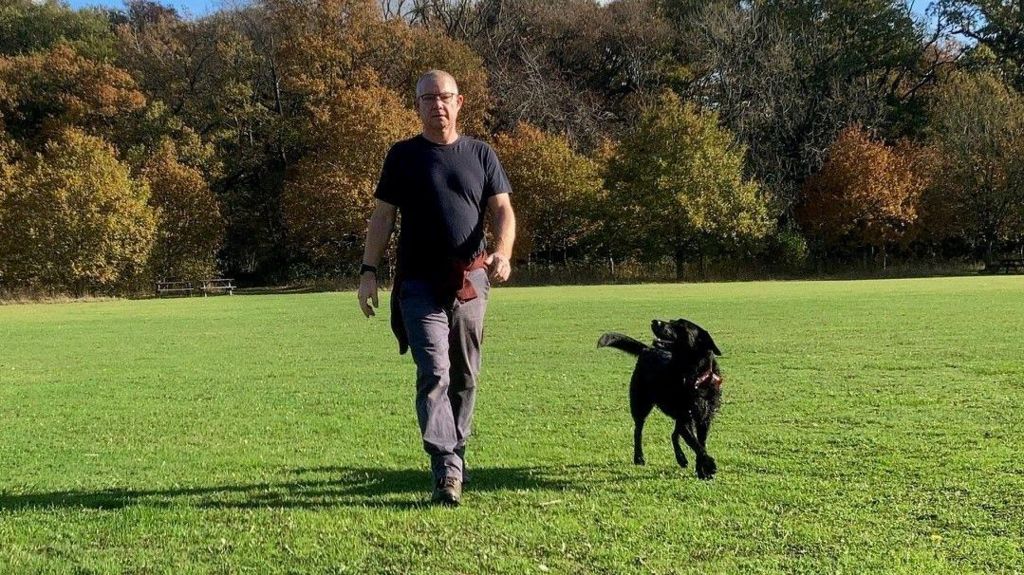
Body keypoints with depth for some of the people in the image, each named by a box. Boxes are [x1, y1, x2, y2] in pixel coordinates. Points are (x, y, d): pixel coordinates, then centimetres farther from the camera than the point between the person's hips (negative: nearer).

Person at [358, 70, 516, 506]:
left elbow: (502, 210, 4)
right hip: (419, 284, -2)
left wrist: (502, 252, -16)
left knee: (464, 376, 9)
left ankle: (455, 453, 25)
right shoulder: (403, 156, 7)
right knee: (434, 372, -14)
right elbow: (382, 217, 6)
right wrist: (369, 270, -5)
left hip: (470, 282, 2)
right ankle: (447, 471, -18)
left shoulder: (480, 155, 10)